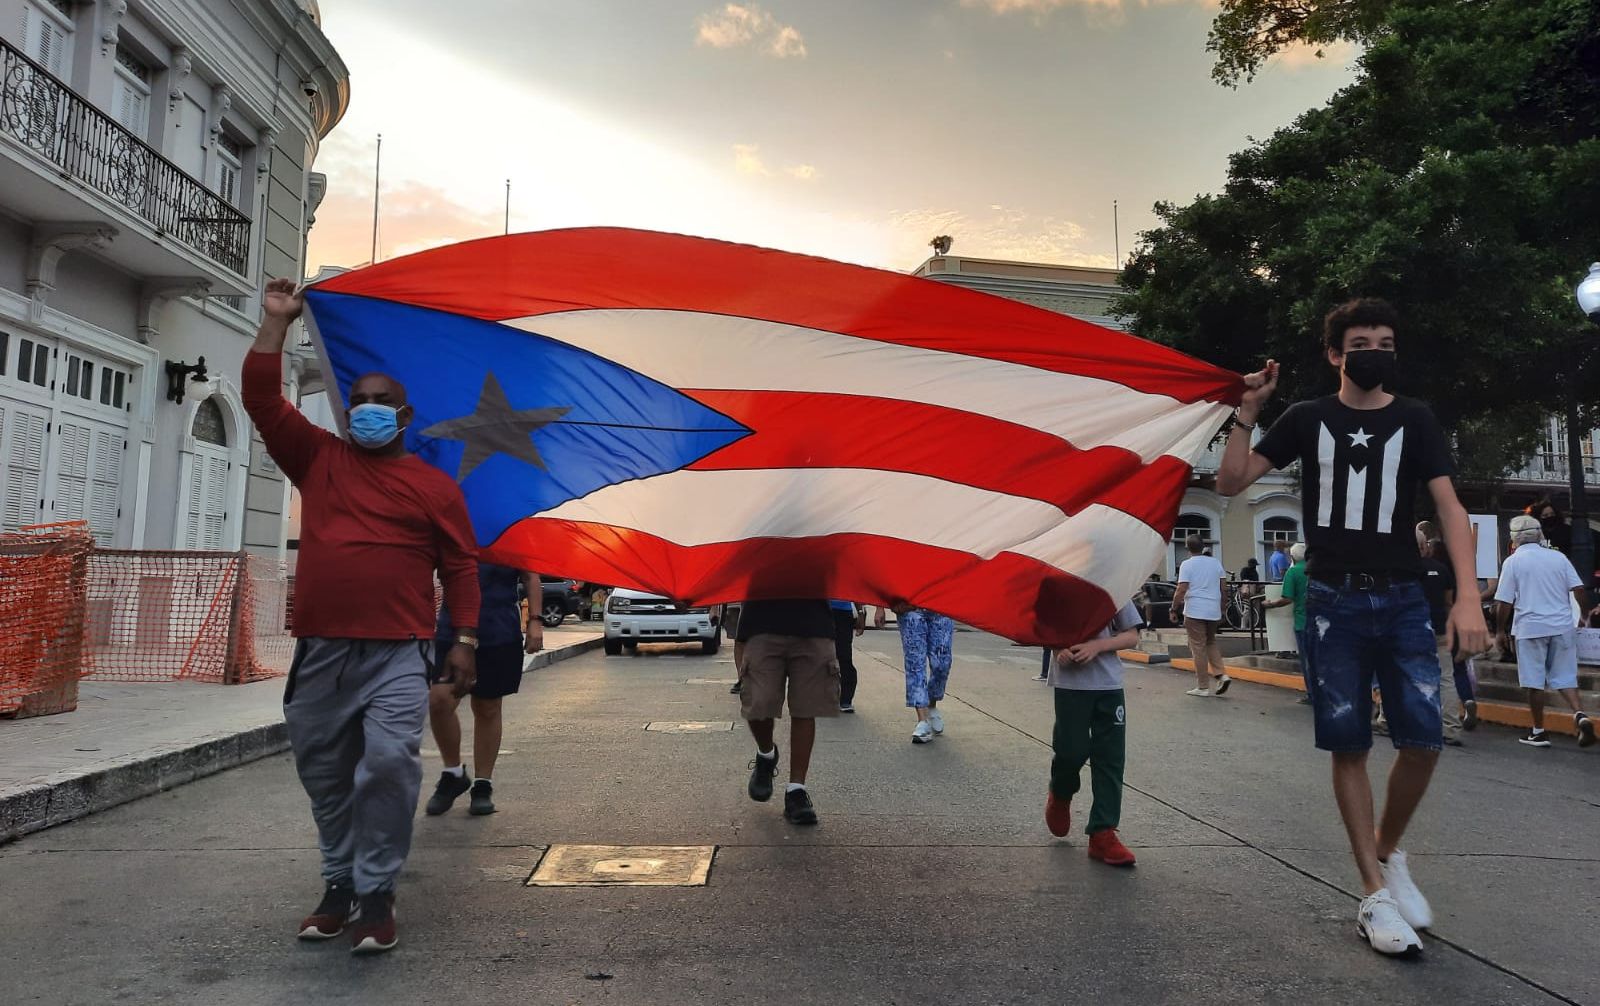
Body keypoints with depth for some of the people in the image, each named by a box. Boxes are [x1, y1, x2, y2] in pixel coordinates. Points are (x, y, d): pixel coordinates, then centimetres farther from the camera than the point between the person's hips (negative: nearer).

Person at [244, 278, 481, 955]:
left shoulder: (435, 486, 6)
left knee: (389, 762, -15)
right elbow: (262, 399, 8)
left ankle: (375, 892, 0)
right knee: (324, 772, 12)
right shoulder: (319, 460, 14)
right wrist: (276, 322, 6)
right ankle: (339, 881, 29)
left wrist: (465, 639, -1)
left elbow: (461, 565, 5)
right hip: (319, 651, 4)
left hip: (397, 653, -3)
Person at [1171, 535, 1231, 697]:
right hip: (1214, 611, 5)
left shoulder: (1187, 565, -7)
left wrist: (1173, 608, -5)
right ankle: (1221, 674, 6)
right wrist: (1222, 608, 21)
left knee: (1198, 648, 0)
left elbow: (1181, 589, -14)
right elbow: (1224, 587, 11)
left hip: (1195, 612, -5)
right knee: (1211, 642, 23)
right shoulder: (1215, 563, 9)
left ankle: (1203, 687, 3)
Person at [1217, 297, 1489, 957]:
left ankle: (1388, 852, 21)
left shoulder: (1414, 420, 6)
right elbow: (1230, 482, 1)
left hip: (1401, 600, 1)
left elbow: (1449, 508, -3)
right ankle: (1374, 893, 10)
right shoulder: (1307, 419, 6)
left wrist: (1467, 596, -16)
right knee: (1348, 745, -1)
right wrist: (1248, 411, -9)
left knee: (1423, 740, -7)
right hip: (1333, 602, -1)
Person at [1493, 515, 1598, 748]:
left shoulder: (1512, 561, -4)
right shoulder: (1558, 557, 6)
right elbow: (1579, 589, 2)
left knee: (1535, 681, 4)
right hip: (1562, 626, 3)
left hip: (1530, 628, -3)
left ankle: (1539, 731, 10)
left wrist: (1500, 631, 3)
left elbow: (1504, 602, -7)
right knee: (1564, 676, 12)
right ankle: (1580, 714, -11)